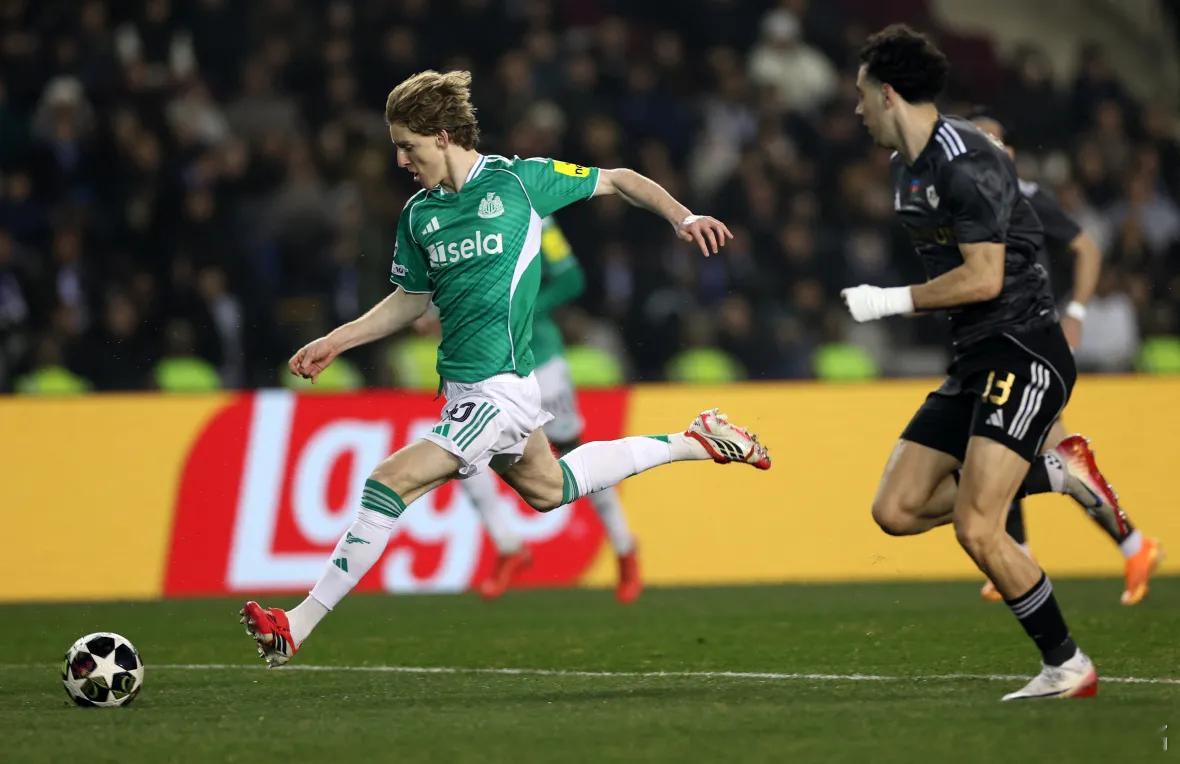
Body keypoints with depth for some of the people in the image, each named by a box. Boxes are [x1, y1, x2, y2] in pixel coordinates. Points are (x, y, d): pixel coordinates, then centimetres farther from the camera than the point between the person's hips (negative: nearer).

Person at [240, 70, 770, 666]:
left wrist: (683, 217, -8)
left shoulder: (519, 180, -8)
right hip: (466, 389, 8)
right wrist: (335, 342, 12)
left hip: (496, 389, -8)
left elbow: (616, 181, 4)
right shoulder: (418, 214, 8)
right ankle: (696, 441, 38)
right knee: (548, 489, 24)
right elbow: (412, 299, 21)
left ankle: (300, 624, -15)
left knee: (390, 482, -17)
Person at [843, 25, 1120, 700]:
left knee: (976, 530, -18)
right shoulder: (908, 168, 14)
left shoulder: (965, 162, -17)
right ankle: (1054, 473, 10)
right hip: (975, 360, 10)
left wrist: (889, 302, -14)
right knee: (897, 510, 3)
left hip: (1024, 353, -10)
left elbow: (984, 278, -23)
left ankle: (1068, 667, -4)